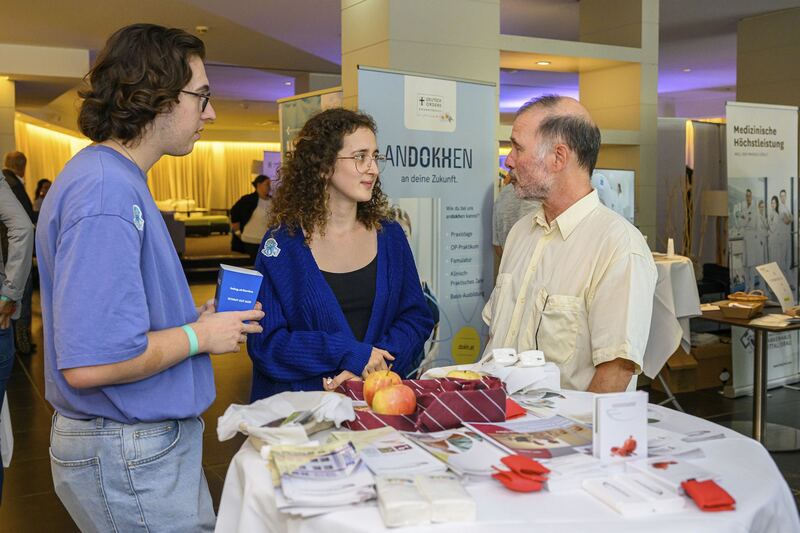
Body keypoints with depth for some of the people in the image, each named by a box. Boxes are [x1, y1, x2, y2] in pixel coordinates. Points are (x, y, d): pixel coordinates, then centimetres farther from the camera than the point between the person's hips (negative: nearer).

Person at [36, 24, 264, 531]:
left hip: (152, 436, 10)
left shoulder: (121, 179, 9)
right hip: (129, 455, -10)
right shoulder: (105, 193, -23)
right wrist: (198, 336, -15)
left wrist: (195, 319, 6)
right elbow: (88, 364, -29)